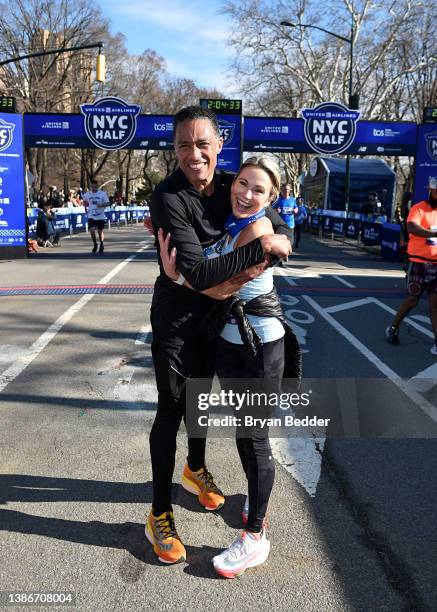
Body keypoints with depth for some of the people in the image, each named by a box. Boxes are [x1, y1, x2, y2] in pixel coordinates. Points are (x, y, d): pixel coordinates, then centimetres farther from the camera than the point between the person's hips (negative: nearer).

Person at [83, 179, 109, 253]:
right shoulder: (87, 194, 3)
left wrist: (101, 205, -21)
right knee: (92, 230, -12)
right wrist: (86, 206, -1)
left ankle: (101, 245, 30)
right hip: (91, 216, 1)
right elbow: (85, 203, 20)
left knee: (100, 231, 8)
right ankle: (95, 244, 11)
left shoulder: (103, 194, -5)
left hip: (101, 216, -1)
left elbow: (107, 203, -3)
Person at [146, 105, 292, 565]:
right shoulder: (168, 198, -24)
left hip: (217, 312, 6)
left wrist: (257, 265, -25)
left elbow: (278, 227, -6)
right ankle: (159, 514, 18)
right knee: (171, 409, 0)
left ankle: (196, 469, 48)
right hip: (177, 316, -6)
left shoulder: (231, 186, -5)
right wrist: (260, 247, -29)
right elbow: (197, 273, -32)